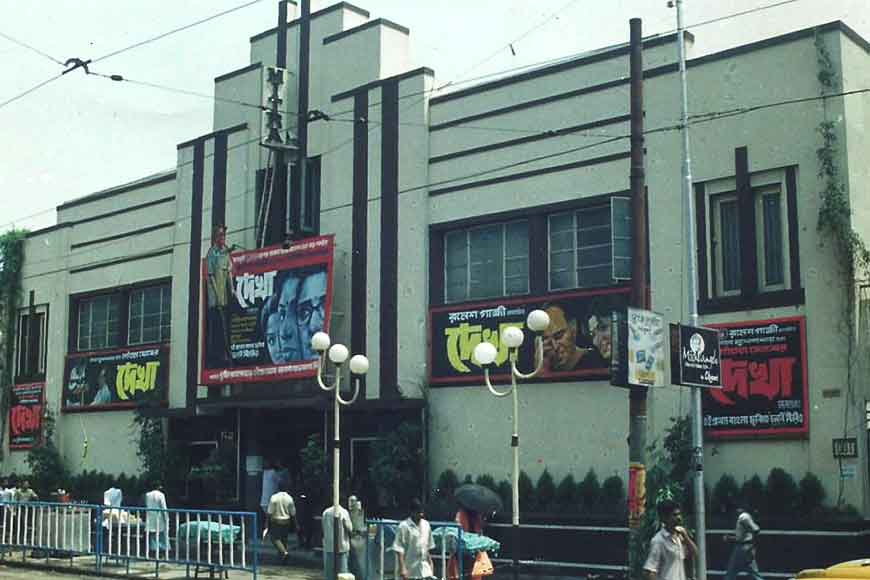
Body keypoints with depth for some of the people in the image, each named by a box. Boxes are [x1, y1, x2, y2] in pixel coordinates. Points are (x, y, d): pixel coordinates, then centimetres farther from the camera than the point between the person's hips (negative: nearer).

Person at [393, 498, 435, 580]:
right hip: (410, 571, -5)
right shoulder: (404, 526, -11)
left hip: (425, 570, 5)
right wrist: (403, 569, -19)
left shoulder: (426, 525, 8)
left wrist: (431, 564, 13)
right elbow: (399, 550, -14)